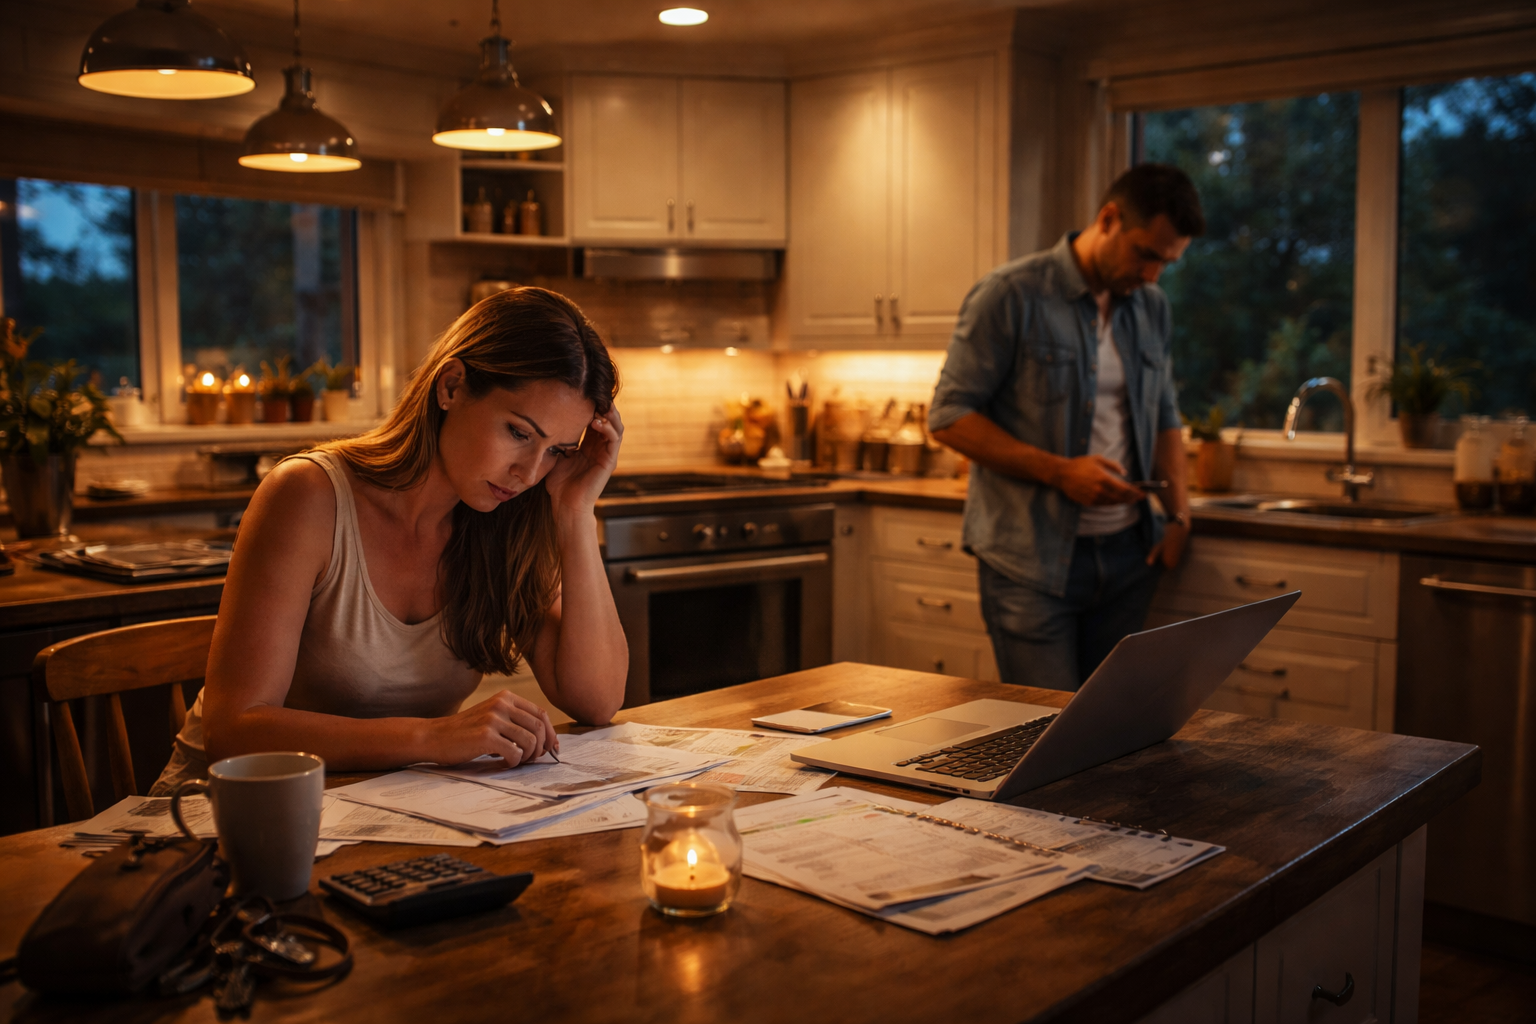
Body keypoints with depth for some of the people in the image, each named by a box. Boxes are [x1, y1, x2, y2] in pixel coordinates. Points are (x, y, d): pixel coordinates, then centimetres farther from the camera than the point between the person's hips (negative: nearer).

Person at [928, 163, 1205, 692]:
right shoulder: (1010, 296, -8)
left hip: (1127, 554, 6)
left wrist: (1178, 511, 7)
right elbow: (949, 416, -10)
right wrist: (1058, 472, -17)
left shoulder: (1151, 308, 12)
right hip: (1030, 561, -5)